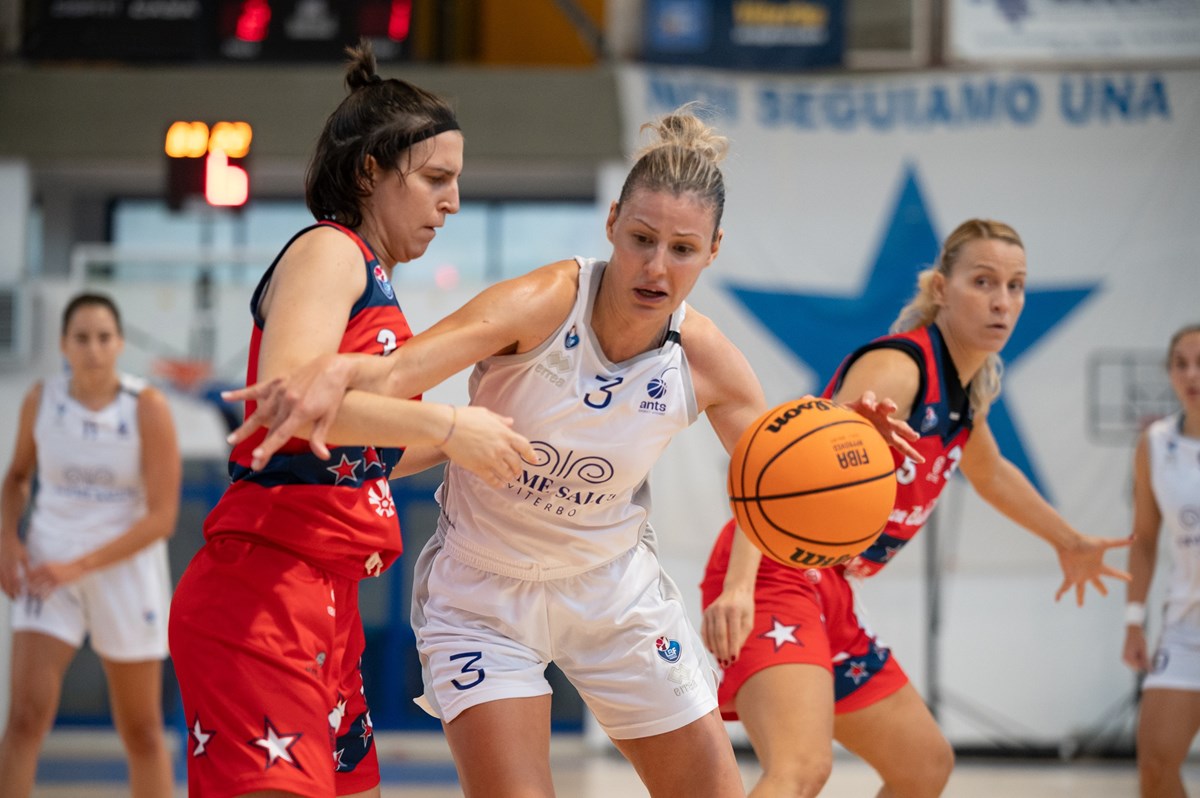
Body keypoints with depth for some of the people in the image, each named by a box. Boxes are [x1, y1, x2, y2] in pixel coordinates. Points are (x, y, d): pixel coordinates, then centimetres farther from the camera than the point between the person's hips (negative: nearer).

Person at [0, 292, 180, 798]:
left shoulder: (147, 409, -13)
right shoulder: (41, 400, -4)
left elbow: (162, 516, -14)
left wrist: (82, 565, -20)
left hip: (126, 567, -1)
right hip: (49, 567, 2)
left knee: (141, 733, 7)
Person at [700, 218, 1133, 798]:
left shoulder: (968, 391, 12)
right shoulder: (897, 368, -17)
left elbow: (991, 474, 37)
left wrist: (1068, 543, 50)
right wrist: (738, 585, -46)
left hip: (830, 598, 10)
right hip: (775, 578, -10)